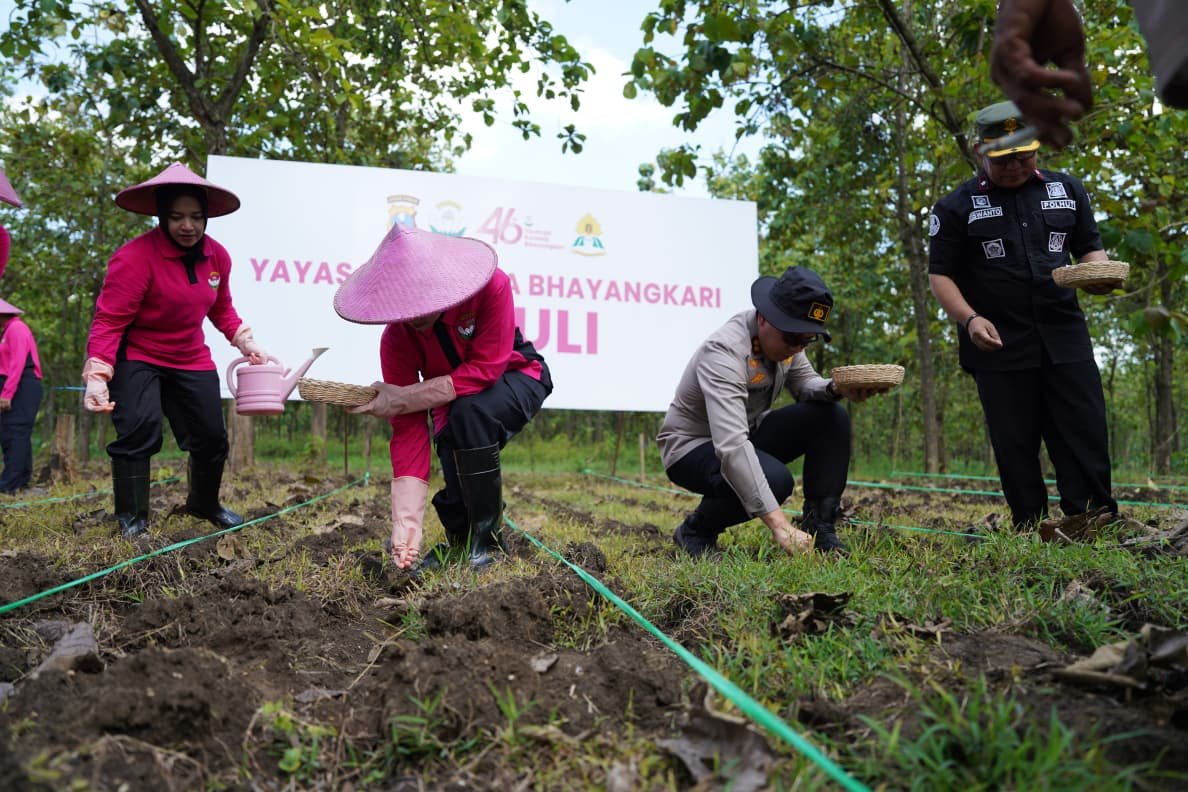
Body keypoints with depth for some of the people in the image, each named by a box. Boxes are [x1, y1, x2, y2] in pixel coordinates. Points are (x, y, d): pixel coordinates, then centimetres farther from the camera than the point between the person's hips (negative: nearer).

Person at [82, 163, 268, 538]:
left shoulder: (217, 256, -4)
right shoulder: (134, 258, -24)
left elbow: (221, 309, 13)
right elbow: (108, 322, -25)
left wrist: (247, 342, 1)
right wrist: (97, 375, -36)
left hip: (191, 359, 6)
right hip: (135, 356, -5)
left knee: (212, 437, 8)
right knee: (139, 428, -25)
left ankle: (204, 504, 35)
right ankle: (132, 517, -7)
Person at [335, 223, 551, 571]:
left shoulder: (491, 286, -32)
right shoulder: (395, 339, -23)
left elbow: (486, 369, -33)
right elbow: (407, 430, -25)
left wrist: (402, 398, -36)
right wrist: (406, 522, -33)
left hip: (514, 378, -2)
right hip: (453, 398, 3)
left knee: (469, 412, -35)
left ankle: (487, 539, -19)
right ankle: (460, 540, 13)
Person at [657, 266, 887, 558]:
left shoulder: (784, 336, -8)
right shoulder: (725, 351, -34)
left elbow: (805, 384, 7)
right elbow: (730, 447, -43)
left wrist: (837, 389, -19)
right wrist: (778, 524, -48)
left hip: (747, 433, 8)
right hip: (693, 446, -8)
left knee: (832, 417, -9)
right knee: (774, 480, -35)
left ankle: (819, 528, -4)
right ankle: (695, 531, -9)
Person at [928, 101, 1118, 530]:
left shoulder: (1067, 190, 11)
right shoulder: (957, 207, 1)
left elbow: (1090, 248, 18)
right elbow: (940, 273, -1)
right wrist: (969, 319, -17)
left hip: (1065, 337, 3)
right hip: (999, 345, -2)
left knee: (1086, 437, -1)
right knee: (1015, 445, 2)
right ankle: (1031, 529, 12)